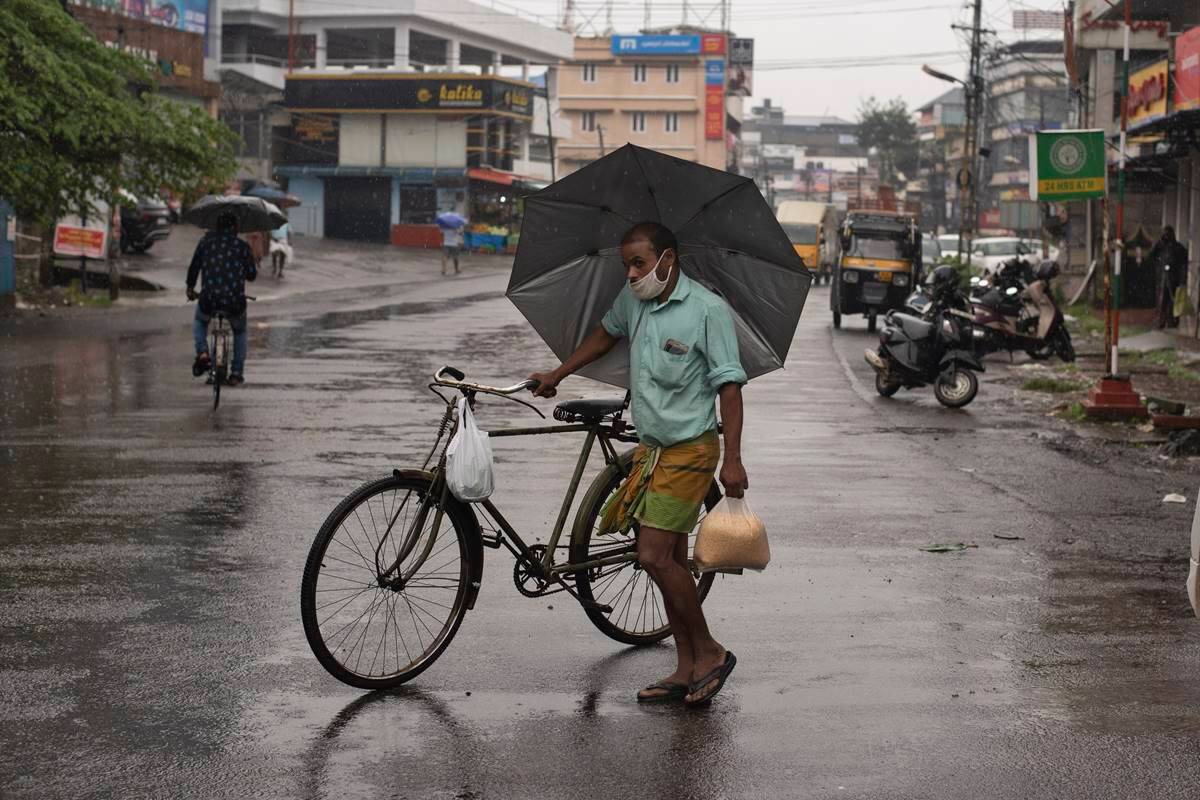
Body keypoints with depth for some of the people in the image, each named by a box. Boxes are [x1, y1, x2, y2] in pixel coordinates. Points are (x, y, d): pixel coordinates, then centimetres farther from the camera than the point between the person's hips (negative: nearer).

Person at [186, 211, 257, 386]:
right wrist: (255, 264, 34)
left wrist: (190, 288, 33)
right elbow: (251, 275, 12)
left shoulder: (206, 242, 8)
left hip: (208, 300, 0)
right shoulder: (242, 246, 6)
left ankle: (202, 353, 9)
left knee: (199, 321, 34)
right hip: (235, 302, 0)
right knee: (240, 332, 29)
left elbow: (194, 267, 16)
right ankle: (237, 373, 21)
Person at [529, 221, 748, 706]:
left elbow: (729, 386, -16)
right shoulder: (632, 301, 5)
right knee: (669, 560, 9)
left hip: (690, 451, -7)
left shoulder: (708, 309, -15)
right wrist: (557, 376, 29)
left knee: (654, 556, -13)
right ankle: (686, 670, 15)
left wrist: (733, 460, -20)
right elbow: (606, 334, 26)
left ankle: (709, 653, 1)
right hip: (650, 447, 8)